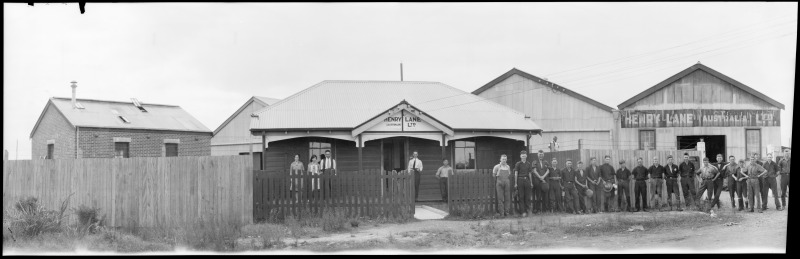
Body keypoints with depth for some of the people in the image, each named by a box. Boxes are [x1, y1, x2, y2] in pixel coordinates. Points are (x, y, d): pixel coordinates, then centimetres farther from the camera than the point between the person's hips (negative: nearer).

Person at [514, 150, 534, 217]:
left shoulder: (528, 164, 10)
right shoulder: (518, 164, 1)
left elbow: (529, 173, 14)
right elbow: (516, 174, 0)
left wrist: (531, 182, 10)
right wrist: (515, 183, -5)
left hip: (527, 180, 3)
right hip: (520, 180, -3)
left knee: (527, 196, 1)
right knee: (521, 196, -4)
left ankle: (526, 211, 9)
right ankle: (523, 212, -5)